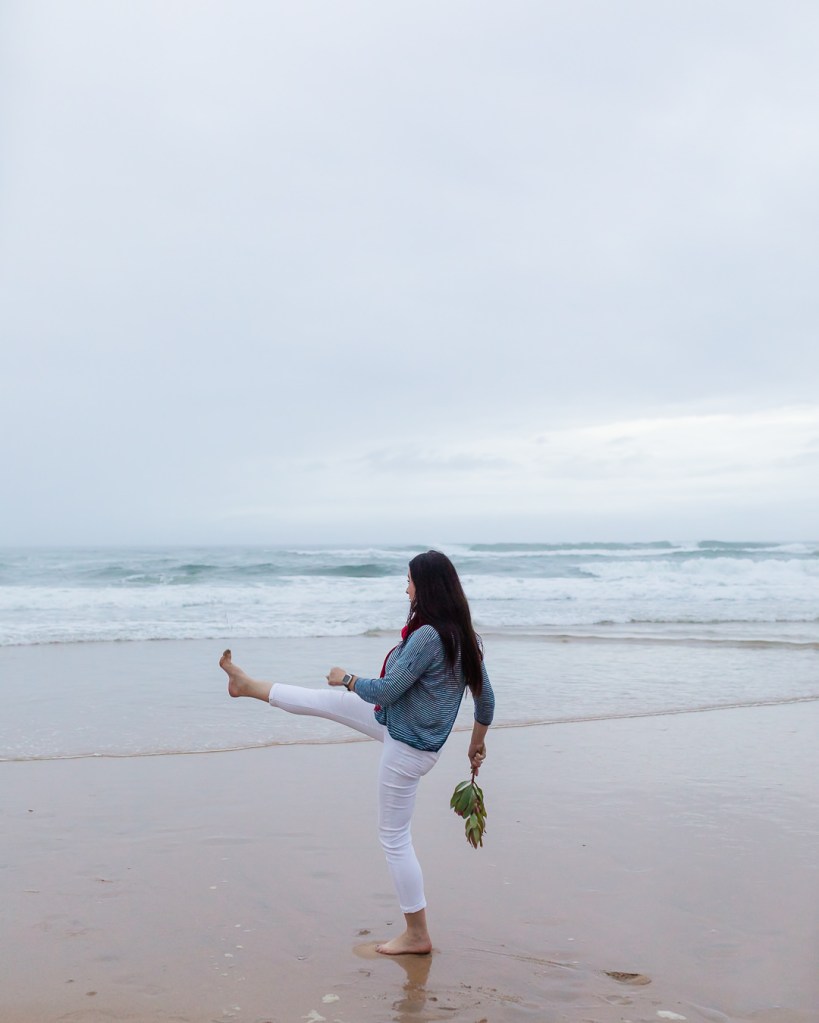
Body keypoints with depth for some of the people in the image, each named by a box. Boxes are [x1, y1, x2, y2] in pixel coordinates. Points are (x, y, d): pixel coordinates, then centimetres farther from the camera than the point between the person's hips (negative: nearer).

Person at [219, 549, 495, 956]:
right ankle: (246, 684, 38)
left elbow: (386, 691, -23)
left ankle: (417, 936, 17)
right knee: (325, 700, 18)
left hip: (407, 748, -9)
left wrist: (347, 680, -5)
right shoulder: (465, 636, -3)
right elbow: (486, 696, 6)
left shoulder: (428, 636, -30)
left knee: (394, 836, 4)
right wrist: (477, 740, 21)